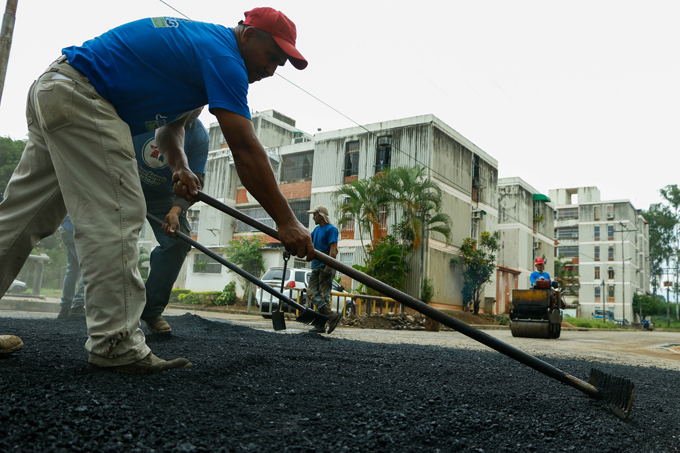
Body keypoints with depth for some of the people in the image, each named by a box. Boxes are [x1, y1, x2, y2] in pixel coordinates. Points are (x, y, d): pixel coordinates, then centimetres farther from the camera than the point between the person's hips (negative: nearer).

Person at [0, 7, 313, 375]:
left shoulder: (198, 41, 17)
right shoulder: (223, 55, -15)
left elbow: (171, 126, 14)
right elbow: (245, 149, -23)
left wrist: (179, 166, -6)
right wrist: (286, 222, -21)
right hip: (79, 96, -11)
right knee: (114, 216, -15)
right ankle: (115, 346, -14)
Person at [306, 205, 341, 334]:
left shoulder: (331, 229, -7)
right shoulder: (317, 229, 20)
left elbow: (333, 250, -15)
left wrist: (328, 268, -22)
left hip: (325, 267, -9)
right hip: (316, 267, 9)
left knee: (324, 296, -8)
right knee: (312, 294, -2)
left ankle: (322, 325, -5)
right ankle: (332, 315, -6)